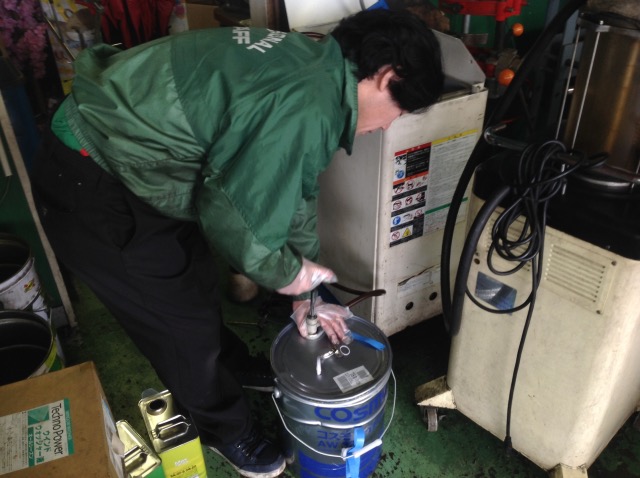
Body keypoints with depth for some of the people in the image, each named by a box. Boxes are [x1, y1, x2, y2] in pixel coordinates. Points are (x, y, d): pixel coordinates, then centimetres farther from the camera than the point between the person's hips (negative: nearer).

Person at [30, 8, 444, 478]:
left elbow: (292, 194, 9)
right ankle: (226, 429, 34)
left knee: (195, 283, 25)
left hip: (128, 154, 9)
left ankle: (235, 371, 51)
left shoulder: (315, 67, 3)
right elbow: (232, 211, -25)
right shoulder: (307, 107, -29)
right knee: (186, 323, 7)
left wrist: (307, 293, 13)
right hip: (91, 187, -9)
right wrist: (288, 274, -6)